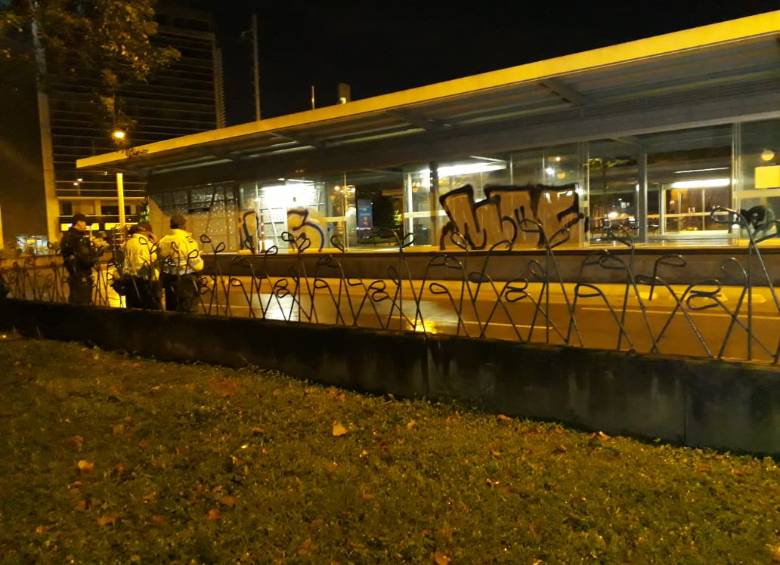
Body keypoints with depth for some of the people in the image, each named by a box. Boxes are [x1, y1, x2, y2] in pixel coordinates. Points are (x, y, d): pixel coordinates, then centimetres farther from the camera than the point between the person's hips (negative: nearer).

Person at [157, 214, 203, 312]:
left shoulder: (163, 241, 1)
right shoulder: (188, 241, -15)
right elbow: (197, 266, -16)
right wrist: (200, 259, 5)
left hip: (169, 281, 6)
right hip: (186, 281, -6)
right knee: (186, 313, 2)